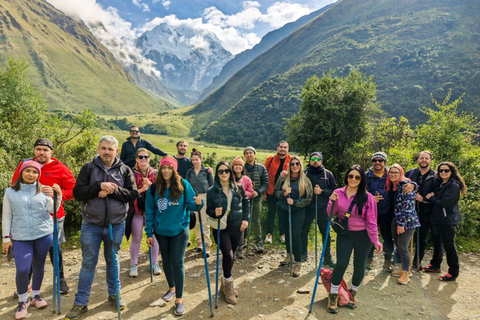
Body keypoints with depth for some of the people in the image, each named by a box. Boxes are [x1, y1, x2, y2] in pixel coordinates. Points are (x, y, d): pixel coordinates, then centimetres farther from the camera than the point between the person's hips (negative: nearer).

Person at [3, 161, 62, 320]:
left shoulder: (44, 190, 2)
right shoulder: (10, 192, 3)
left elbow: (52, 209, -5)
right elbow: (6, 216, 7)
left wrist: (58, 195, -21)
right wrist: (6, 237, 4)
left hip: (44, 234, 1)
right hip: (21, 237, -1)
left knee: (39, 266, 12)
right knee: (22, 270, -8)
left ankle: (36, 295, 32)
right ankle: (23, 301, 14)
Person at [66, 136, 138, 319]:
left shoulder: (125, 170, 0)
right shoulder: (89, 168, -1)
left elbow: (133, 194, -6)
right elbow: (77, 193, -8)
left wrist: (113, 190, -19)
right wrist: (99, 185, -21)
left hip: (116, 225, 1)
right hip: (91, 225, -1)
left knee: (113, 260, 16)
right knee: (88, 263, 9)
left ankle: (114, 295, 34)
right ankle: (80, 303, 22)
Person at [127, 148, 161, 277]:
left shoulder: (155, 173, 2)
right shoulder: (131, 173, -4)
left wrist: (150, 185, -17)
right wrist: (142, 189, -22)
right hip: (137, 210, -2)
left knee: (154, 236, 9)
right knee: (136, 238, 8)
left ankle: (155, 263, 26)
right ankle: (133, 264, 24)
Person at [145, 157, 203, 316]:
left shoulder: (183, 184, -10)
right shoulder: (154, 188, -5)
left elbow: (189, 205, -7)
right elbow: (149, 212, 0)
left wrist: (197, 203, -30)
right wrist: (149, 233, 0)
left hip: (180, 230, -3)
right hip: (161, 231, 3)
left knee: (177, 262, -3)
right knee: (166, 260, 17)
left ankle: (179, 299, 10)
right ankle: (171, 287, 41)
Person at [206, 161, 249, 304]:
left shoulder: (238, 188, -1)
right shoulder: (212, 191, -7)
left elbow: (245, 204, 11)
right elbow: (208, 210, -1)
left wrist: (245, 219, 3)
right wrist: (215, 212, -22)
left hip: (236, 227, 3)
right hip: (220, 228, -3)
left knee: (230, 256, 13)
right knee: (228, 255, -14)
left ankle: (225, 283, 36)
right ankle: (228, 284, 13)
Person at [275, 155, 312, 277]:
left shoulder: (306, 181, -3)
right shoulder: (283, 179, 1)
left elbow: (308, 198, -2)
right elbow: (276, 192, 7)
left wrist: (294, 202, -15)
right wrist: (284, 193, -14)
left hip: (298, 212, -3)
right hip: (283, 211, 3)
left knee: (295, 235, -7)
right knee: (287, 234, 15)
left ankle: (298, 263, 5)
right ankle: (289, 255, 37)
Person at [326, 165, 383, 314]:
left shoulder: (368, 197, -9)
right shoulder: (338, 193, -3)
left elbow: (371, 221, -5)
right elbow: (331, 215, 1)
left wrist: (376, 241, -8)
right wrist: (333, 202, -17)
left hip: (363, 236, 0)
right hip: (344, 234, 1)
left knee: (359, 267, 9)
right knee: (341, 263, -11)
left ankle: (353, 292, 37)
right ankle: (333, 295, 10)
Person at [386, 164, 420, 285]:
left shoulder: (405, 185, -15)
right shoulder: (391, 186, 10)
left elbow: (408, 206, -19)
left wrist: (402, 224, -19)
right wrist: (397, 222, 16)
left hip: (407, 221, -8)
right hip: (395, 220, 8)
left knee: (403, 247, -6)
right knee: (398, 246, 14)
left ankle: (406, 272, 9)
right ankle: (404, 268, 30)